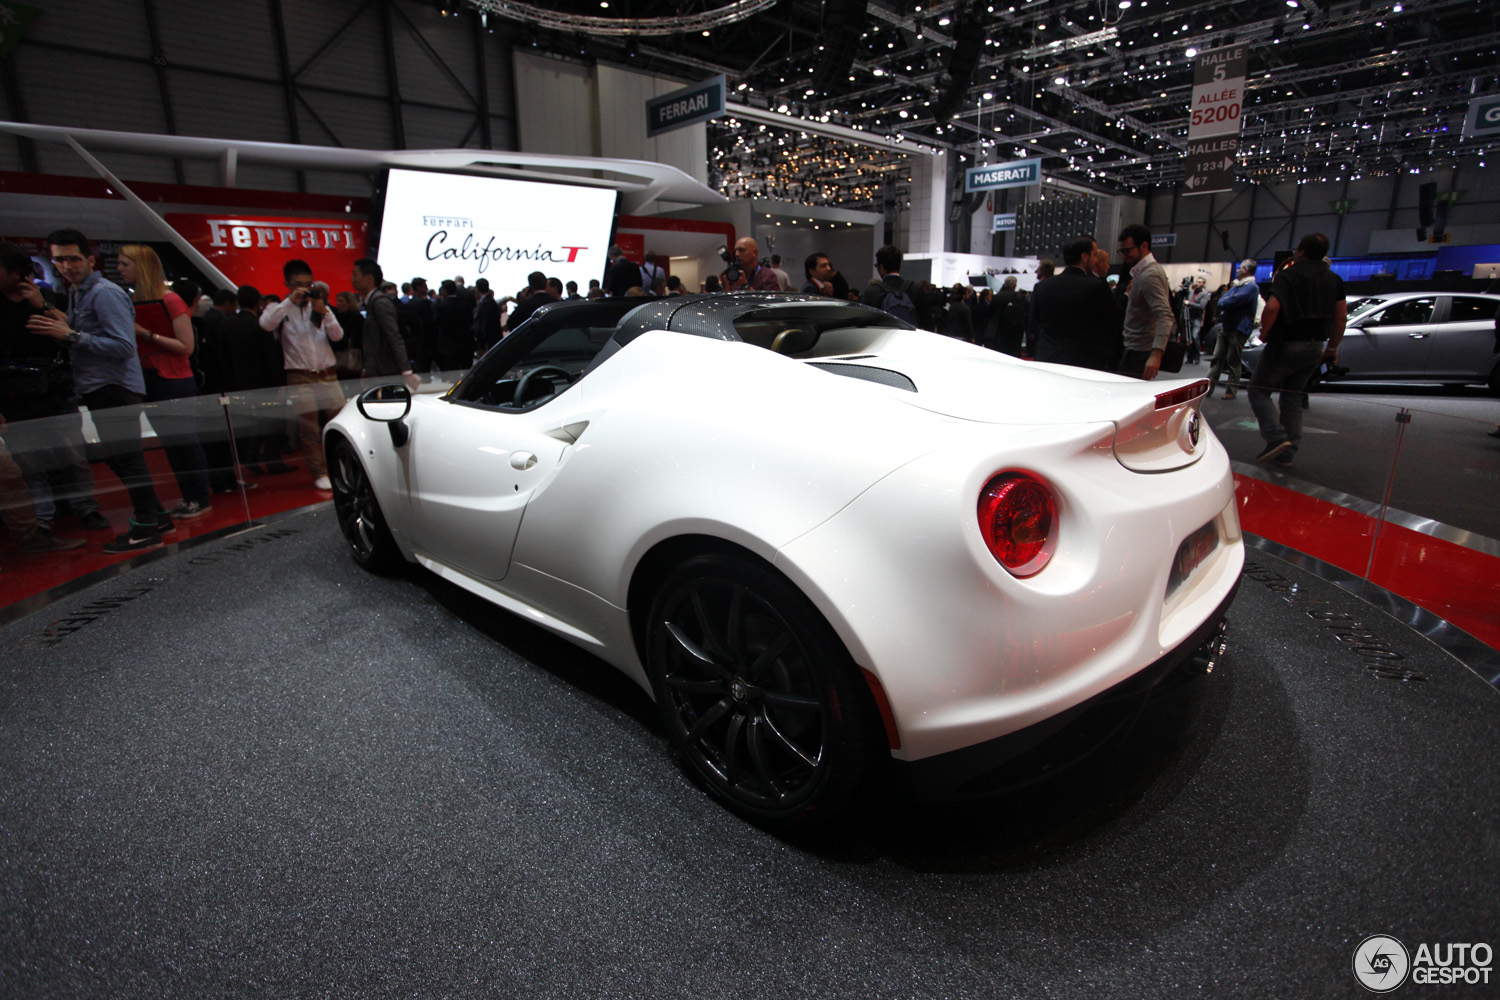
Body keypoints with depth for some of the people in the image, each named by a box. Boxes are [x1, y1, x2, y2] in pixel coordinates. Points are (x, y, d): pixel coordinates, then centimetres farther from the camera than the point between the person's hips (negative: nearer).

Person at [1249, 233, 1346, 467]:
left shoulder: (1288, 276, -9)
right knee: (1293, 397, 14)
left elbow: (1272, 307, -24)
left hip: (1286, 345, -7)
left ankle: (1277, 437, -18)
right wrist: (1332, 347, 18)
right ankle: (1287, 453, 12)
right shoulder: (1334, 280, 11)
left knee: (1259, 391, 2)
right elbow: (1341, 315, 11)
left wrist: (1264, 332, -9)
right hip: (1315, 347, 7)